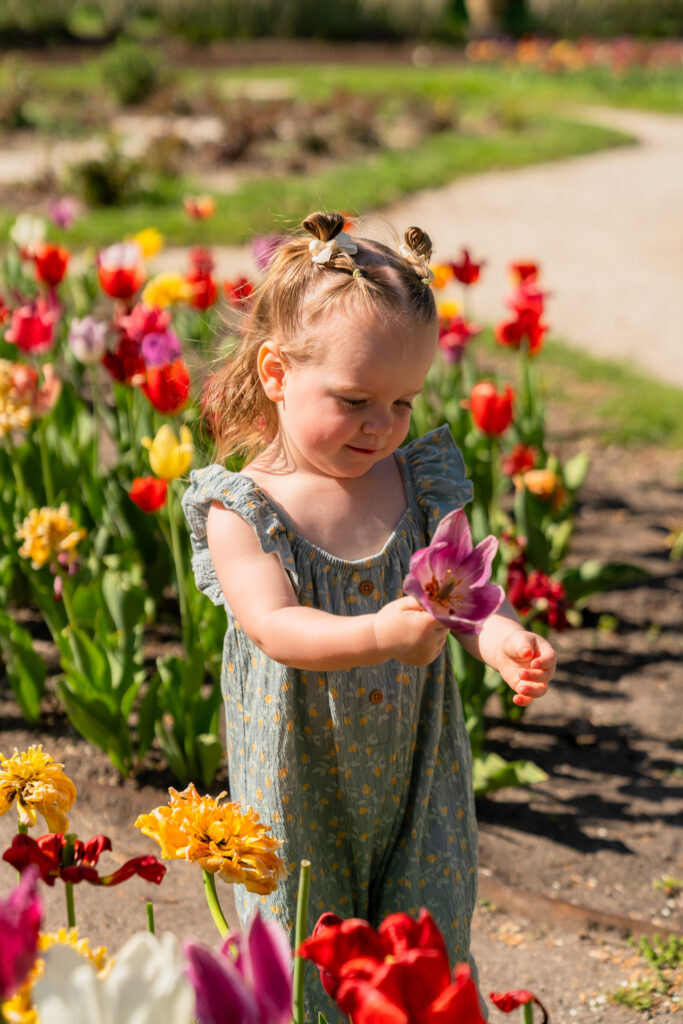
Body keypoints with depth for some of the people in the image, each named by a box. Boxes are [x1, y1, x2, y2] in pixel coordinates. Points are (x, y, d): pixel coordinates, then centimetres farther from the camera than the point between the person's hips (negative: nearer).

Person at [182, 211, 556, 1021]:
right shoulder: (241, 509, -13)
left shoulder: (421, 484, 0)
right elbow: (275, 626, -25)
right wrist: (379, 636, -43)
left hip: (416, 775, 3)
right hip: (301, 785, -3)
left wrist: (501, 637, -27)